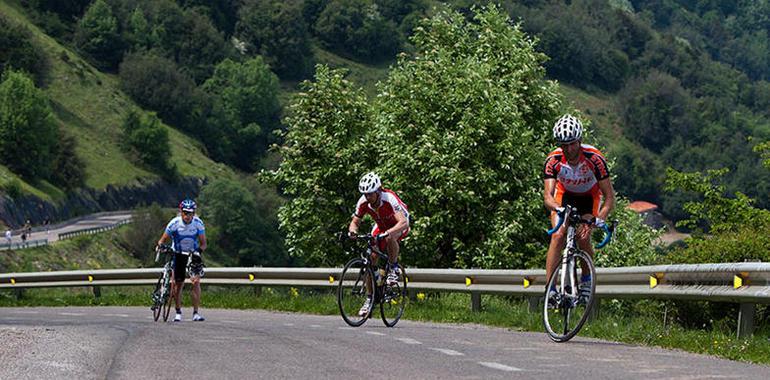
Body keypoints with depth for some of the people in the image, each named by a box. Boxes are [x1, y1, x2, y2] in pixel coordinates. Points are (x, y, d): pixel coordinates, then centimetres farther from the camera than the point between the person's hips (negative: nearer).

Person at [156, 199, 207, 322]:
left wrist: (199, 250, -33)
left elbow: (203, 243, -12)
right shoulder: (174, 223, -18)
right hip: (178, 255, 0)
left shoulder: (198, 223, -16)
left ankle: (196, 313, -14)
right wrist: (159, 245, -32)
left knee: (196, 281, -16)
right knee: (177, 283, 2)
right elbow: (163, 239, -9)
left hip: (193, 255, 0)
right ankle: (178, 312, 20)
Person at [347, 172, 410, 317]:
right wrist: (352, 230, -37)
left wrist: (388, 233, -62)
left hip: (398, 226, -5)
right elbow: (355, 221, -12)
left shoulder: (390, 199, -37)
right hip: (381, 226, 5)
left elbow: (403, 222, -47)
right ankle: (369, 298, -1)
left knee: (390, 239, -39)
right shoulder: (363, 202, -23)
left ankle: (394, 269, -13)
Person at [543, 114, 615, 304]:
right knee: (558, 235, -20)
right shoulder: (553, 160, -29)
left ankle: (586, 279, 7)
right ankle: (550, 288, -20)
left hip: (589, 197, -1)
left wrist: (600, 218, -46)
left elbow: (610, 197, -30)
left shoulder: (594, 158, -33)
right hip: (565, 196, 1)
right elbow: (548, 195, -36)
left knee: (583, 237, -19)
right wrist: (558, 208, -58)